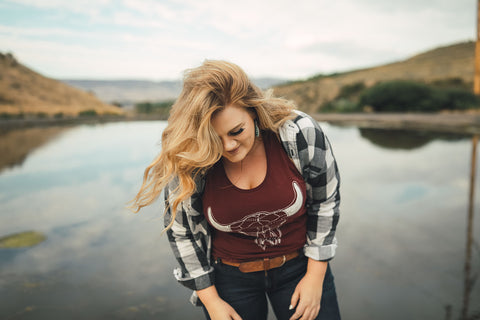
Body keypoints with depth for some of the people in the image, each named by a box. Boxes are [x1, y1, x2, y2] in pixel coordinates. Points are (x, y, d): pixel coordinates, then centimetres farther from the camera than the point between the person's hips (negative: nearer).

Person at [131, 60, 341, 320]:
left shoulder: (300, 133, -21)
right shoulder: (187, 162, -20)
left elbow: (325, 201, -7)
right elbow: (182, 232, -6)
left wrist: (315, 276, -5)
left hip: (300, 264, 1)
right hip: (229, 275, 0)